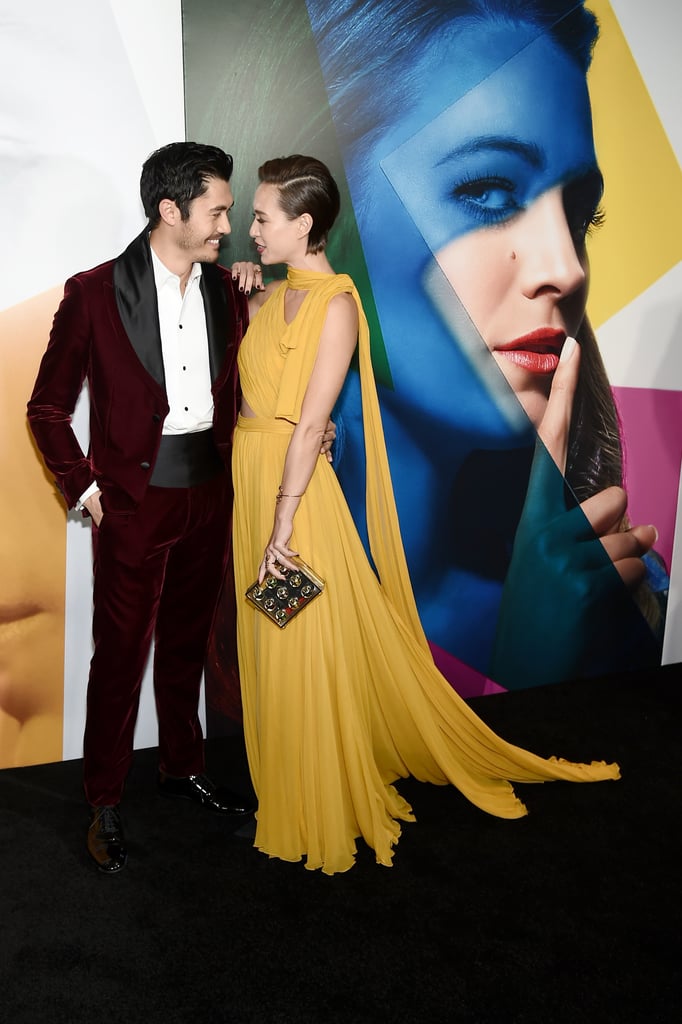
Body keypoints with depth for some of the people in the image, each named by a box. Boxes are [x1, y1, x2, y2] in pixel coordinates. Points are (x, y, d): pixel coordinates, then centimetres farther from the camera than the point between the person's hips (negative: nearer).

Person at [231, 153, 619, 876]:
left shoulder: (335, 305, -14)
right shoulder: (270, 297, 11)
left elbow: (309, 425, -19)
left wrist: (282, 524, -20)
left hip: (294, 489, -8)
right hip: (251, 478, 8)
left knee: (304, 650, 4)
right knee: (271, 646, 18)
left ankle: (322, 813, 25)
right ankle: (289, 784, 40)